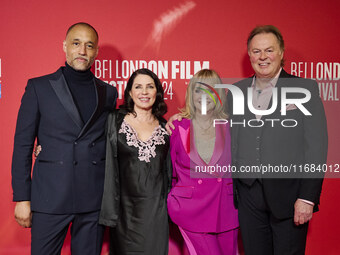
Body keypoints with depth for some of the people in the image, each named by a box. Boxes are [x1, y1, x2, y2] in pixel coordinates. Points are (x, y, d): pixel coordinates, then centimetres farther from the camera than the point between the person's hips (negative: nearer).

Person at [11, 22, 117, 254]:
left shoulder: (108, 92, 9)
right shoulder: (39, 87, 3)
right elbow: (23, 144, 1)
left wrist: (113, 196, 5)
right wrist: (22, 198, -3)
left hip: (94, 200, 2)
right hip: (50, 197, -2)